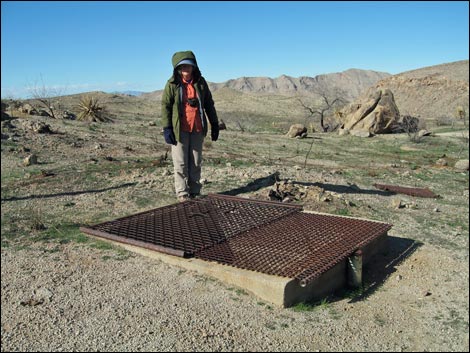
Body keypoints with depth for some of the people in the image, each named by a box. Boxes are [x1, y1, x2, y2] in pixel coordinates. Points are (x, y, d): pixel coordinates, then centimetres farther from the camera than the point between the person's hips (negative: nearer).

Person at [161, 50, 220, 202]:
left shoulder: (200, 82, 6)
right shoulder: (172, 84, -3)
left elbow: (209, 104, 12)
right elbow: (165, 106, -4)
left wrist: (214, 124, 10)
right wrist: (167, 128, -11)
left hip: (198, 129, 3)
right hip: (180, 129, -3)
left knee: (196, 163, 9)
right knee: (181, 163, 1)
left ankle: (195, 192, 19)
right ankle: (182, 193, 10)